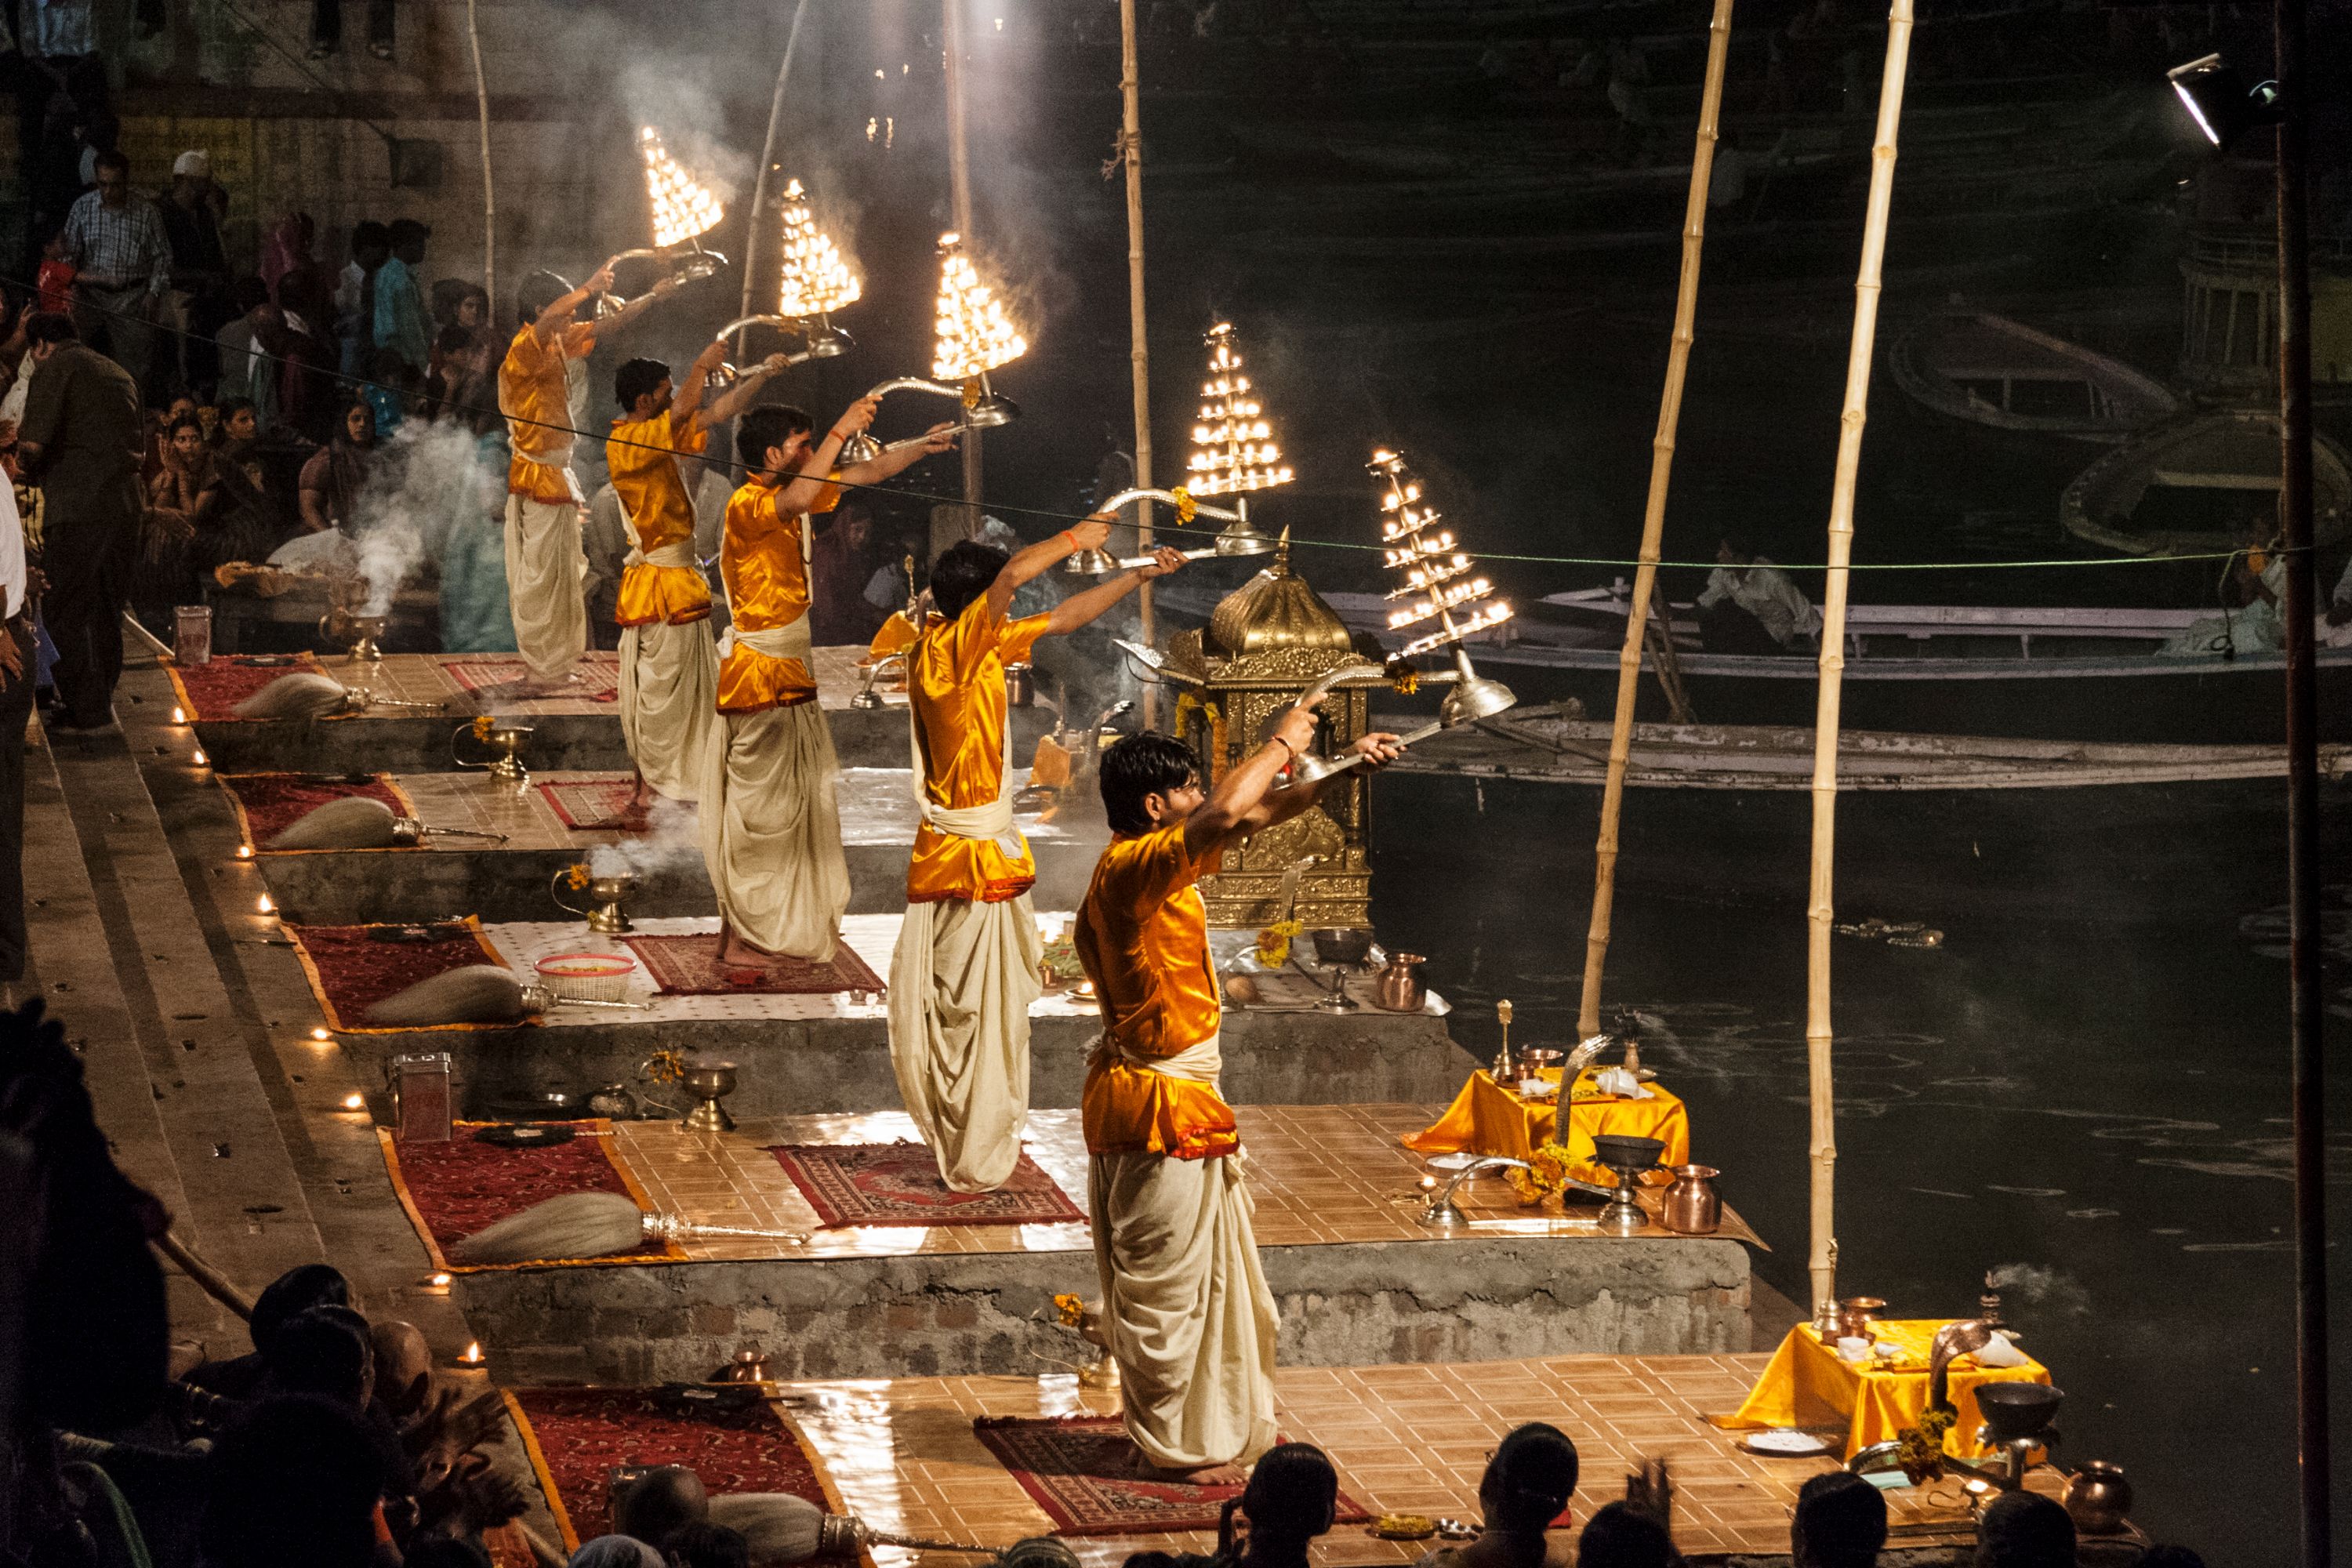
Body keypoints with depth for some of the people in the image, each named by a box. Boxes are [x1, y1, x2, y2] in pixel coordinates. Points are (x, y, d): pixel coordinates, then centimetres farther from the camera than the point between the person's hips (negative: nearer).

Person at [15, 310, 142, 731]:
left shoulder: (55, 367, -1)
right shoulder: (119, 374, 22)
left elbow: (33, 443, -12)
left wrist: (29, 468, 11)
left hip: (77, 506, -7)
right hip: (125, 503, 7)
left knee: (63, 611, -1)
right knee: (106, 610, 15)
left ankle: (87, 709, -6)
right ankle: (103, 702, 19)